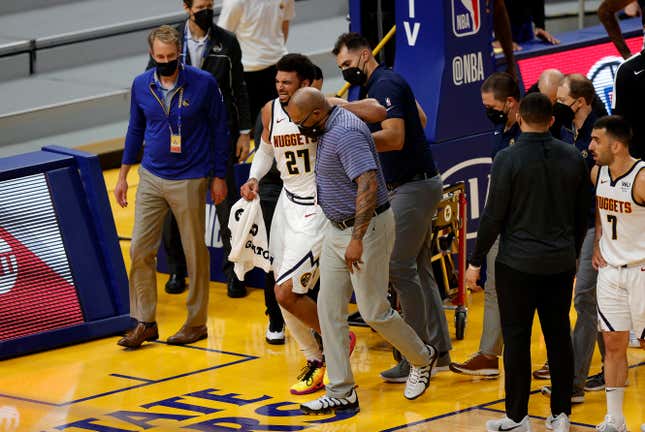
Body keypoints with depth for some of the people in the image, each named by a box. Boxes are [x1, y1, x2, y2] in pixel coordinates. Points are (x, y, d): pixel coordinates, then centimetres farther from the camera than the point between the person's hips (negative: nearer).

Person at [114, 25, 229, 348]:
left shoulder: (203, 84, -10)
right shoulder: (141, 85, 0)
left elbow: (219, 130, -1)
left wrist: (219, 177, -1)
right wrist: (123, 175, 14)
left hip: (189, 181, -3)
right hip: (151, 179, 3)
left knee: (195, 253, 5)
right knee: (140, 249, -1)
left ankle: (196, 323, 18)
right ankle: (145, 323, 9)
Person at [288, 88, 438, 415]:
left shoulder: (346, 134, -24)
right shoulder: (329, 128, 8)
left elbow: (368, 185, -32)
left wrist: (357, 239, -34)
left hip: (366, 228, -10)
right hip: (337, 228, 10)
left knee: (374, 311, 0)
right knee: (329, 308, 5)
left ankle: (422, 359, 26)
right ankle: (341, 393, 7)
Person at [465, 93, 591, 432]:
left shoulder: (508, 159, -11)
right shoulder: (572, 158, 2)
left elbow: (494, 216, -10)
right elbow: (582, 213, 10)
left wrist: (476, 261, -1)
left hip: (518, 263, -4)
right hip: (561, 262, 4)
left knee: (517, 339, 2)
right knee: (559, 337, 10)